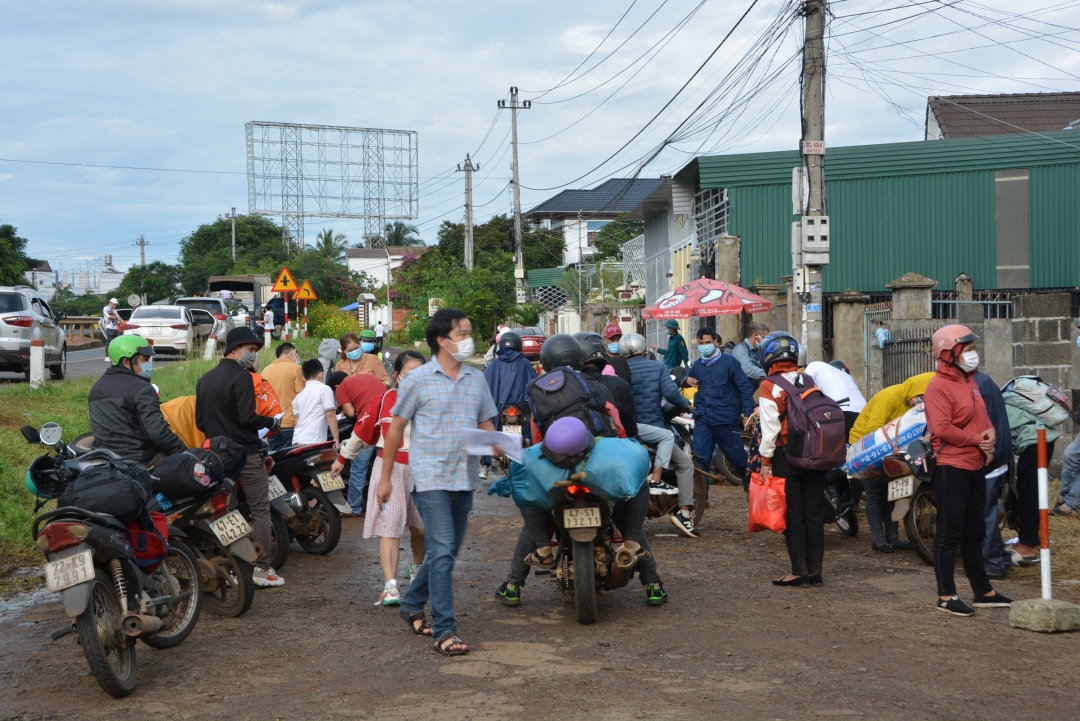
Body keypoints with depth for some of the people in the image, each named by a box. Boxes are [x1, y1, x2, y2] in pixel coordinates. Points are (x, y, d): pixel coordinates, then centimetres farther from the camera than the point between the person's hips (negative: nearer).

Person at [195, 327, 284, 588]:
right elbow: (248, 417, -21)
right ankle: (261, 569, -4)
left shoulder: (205, 379, 12)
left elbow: (200, 422, 15)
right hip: (245, 453, -8)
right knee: (260, 511, -2)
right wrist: (272, 423, -6)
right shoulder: (240, 376, -13)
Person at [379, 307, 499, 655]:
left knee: (446, 552, 15)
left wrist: (501, 448, -8)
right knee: (442, 552, -13)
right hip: (431, 478, -6)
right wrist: (385, 477, 3)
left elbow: (486, 425, 15)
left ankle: (412, 604, 36)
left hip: (465, 479, 6)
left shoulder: (476, 379, 10)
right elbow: (396, 427, 2)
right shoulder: (419, 379, -4)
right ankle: (445, 630, -10)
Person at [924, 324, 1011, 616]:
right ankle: (946, 596, 2)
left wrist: (990, 433, -1)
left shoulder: (969, 381, 15)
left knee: (974, 531, 16)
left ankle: (983, 591, 26)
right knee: (950, 531, -4)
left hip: (976, 466, 9)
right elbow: (941, 428, -23)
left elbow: (982, 417, 21)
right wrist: (976, 439, -15)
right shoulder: (938, 386, -14)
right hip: (952, 468, -9)